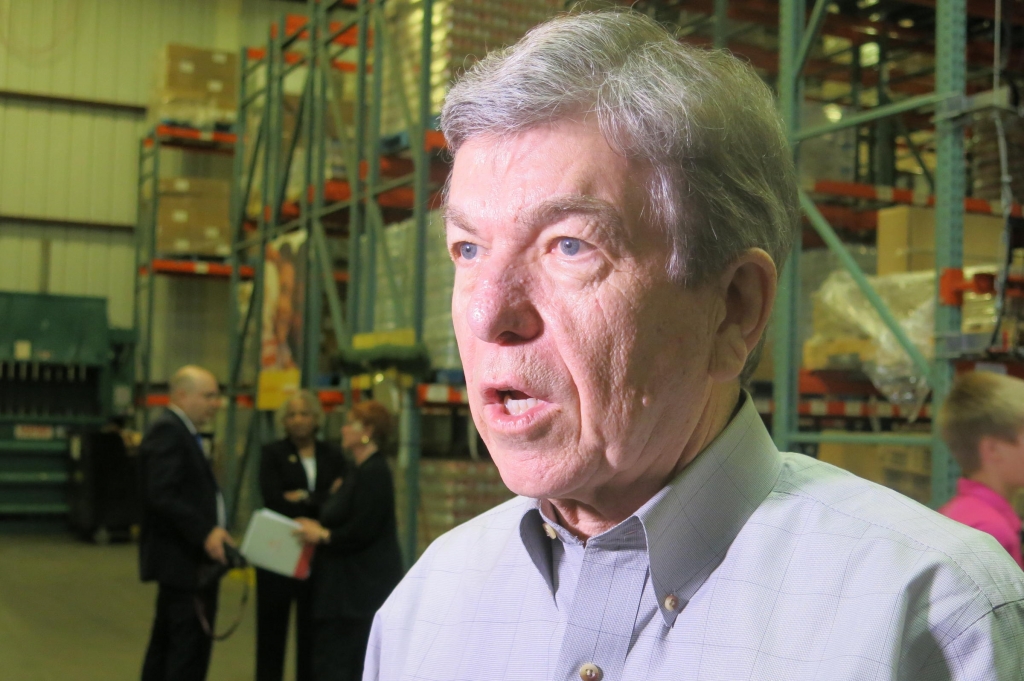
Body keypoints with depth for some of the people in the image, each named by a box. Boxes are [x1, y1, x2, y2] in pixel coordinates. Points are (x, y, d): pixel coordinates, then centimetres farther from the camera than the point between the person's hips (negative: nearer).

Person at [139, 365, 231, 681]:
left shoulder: (181, 432, 18)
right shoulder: (167, 432, -14)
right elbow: (162, 496, -23)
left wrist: (212, 532, 11)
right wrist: (205, 533, -27)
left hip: (182, 560, 11)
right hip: (184, 560, -11)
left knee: (166, 645, 15)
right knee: (191, 646, -10)